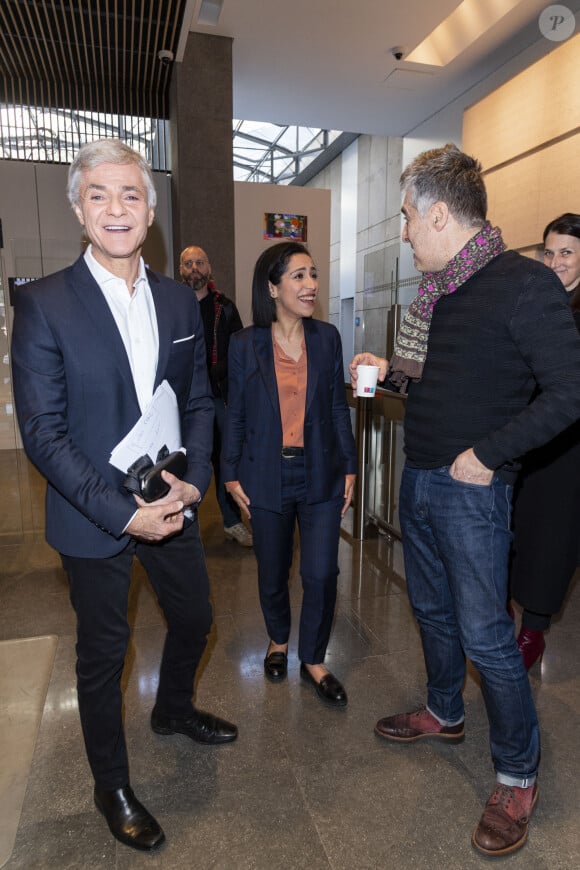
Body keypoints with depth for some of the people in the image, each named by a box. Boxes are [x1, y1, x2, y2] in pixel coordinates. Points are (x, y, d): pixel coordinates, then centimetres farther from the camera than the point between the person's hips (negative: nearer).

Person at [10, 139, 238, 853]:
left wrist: (193, 481, -9)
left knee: (194, 618, 22)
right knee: (102, 652, 13)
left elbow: (198, 402, 6)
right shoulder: (42, 303, -12)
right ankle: (112, 787, 40)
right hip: (93, 519, -4)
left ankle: (173, 711, 55)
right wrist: (123, 513, -19)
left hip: (170, 505, 5)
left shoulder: (180, 302, 3)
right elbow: (42, 432, -15)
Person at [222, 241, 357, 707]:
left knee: (322, 574, 0)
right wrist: (231, 473, 1)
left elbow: (338, 407, 6)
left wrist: (350, 466, 4)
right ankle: (279, 640, 43)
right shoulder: (245, 344, -4)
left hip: (321, 475, 1)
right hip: (267, 477, -1)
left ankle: (313, 660, 24)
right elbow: (235, 413, 2)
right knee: (273, 574, 14)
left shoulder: (327, 337, 2)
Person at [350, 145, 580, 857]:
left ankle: (517, 774, 25)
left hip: (470, 487, -8)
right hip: (418, 477, 8)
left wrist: (487, 455, -20)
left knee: (483, 632, 1)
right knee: (432, 609, 21)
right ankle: (444, 714, 45)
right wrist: (390, 369, 6)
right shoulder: (436, 289, 10)